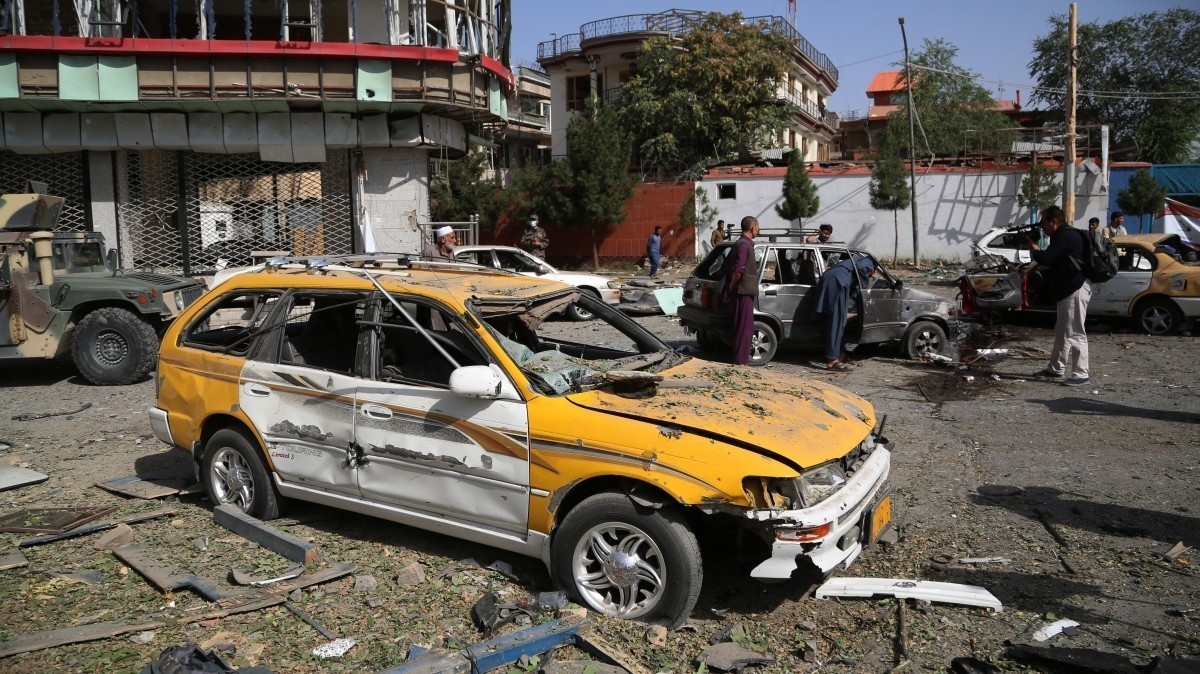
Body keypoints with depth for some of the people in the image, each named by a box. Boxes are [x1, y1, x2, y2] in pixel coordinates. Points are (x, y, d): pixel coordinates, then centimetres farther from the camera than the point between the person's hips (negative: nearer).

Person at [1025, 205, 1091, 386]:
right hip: (1068, 290, 12)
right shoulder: (1062, 236, 17)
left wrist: (1033, 247, -6)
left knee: (1075, 333, -9)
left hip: (1076, 290, -12)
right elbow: (1050, 258, 25)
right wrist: (1032, 267, 10)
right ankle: (1056, 368, 30)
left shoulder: (1066, 236, -18)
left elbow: (1047, 258, -25)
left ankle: (1081, 374, -7)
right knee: (1061, 331, 19)